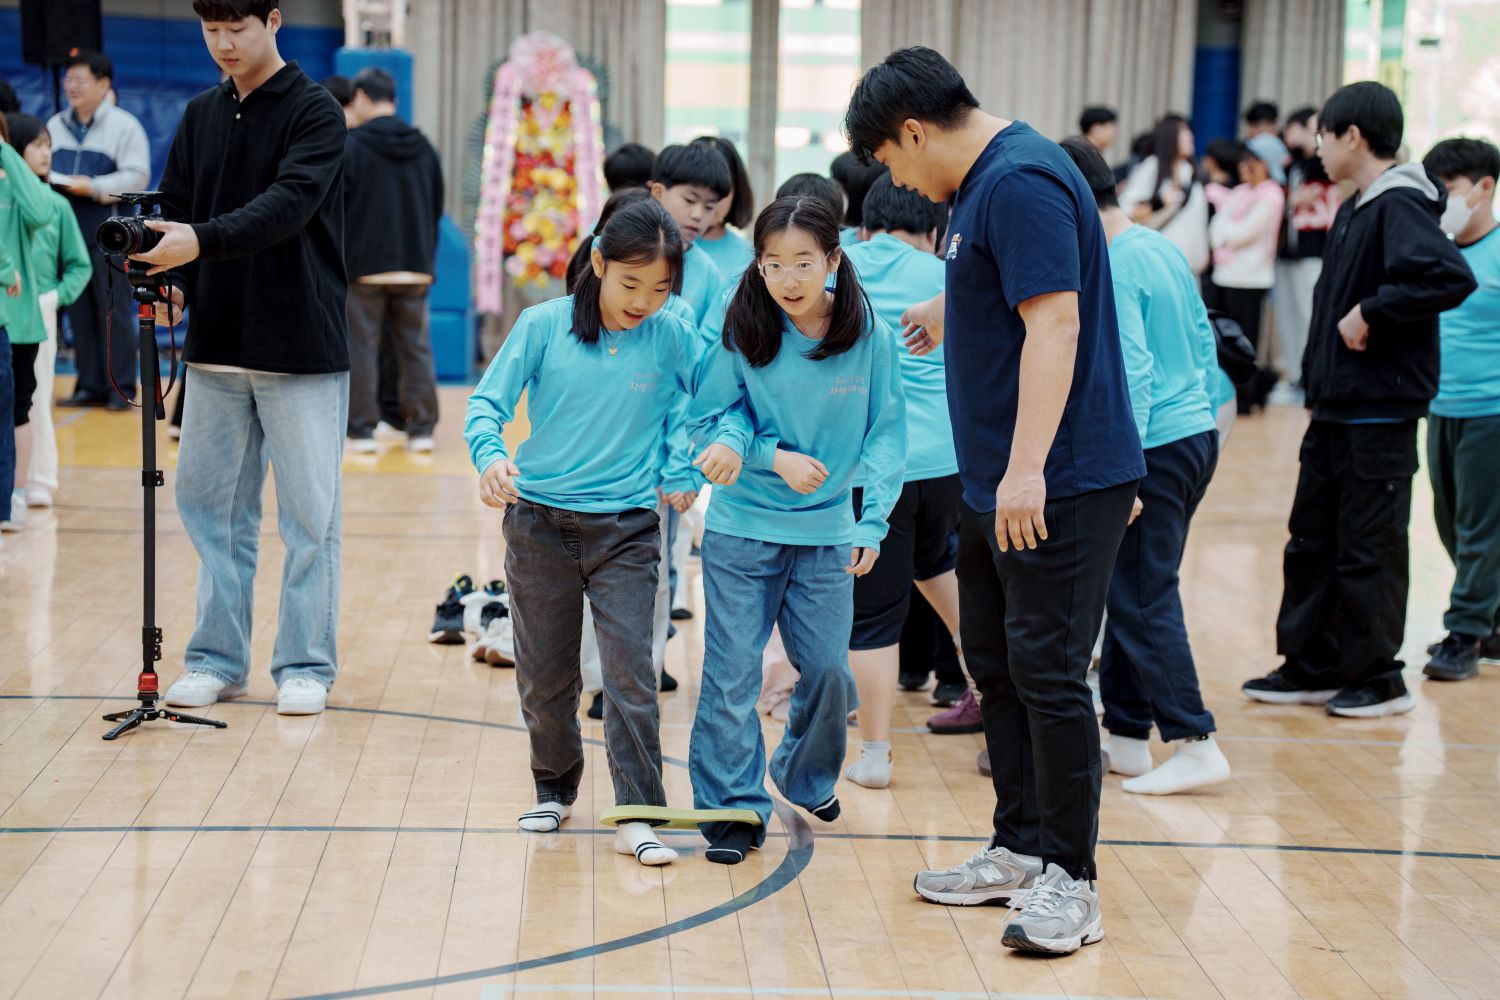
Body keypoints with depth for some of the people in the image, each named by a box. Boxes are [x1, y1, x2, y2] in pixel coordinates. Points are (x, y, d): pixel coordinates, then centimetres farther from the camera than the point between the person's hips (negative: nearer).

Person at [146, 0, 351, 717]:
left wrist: (201, 242, -33)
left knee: (310, 513, 0)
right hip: (217, 347, 5)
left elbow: (288, 203, -20)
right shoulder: (200, 116, 12)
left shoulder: (314, 111, -6)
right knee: (211, 503, 8)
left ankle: (305, 666, 9)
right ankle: (218, 660, 18)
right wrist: (169, 278, -9)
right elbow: (176, 208, 11)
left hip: (302, 351, -5)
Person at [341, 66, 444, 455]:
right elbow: (437, 208, 12)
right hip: (416, 267, 4)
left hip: (364, 267, -4)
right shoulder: (424, 148, 7)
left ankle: (361, 430, 4)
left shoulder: (350, 146, -8)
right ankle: (421, 428, 9)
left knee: (361, 348, 4)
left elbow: (333, 209, -8)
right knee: (416, 348, 9)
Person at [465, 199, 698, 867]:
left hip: (626, 530, -1)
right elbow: (488, 401, -5)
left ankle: (636, 816, -2)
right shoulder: (544, 325, -4)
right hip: (539, 524, 1)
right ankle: (555, 789, 33)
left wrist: (686, 473, 1)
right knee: (544, 677, 12)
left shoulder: (671, 338, -3)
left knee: (630, 674, -8)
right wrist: (490, 454, -23)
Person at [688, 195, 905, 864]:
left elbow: (885, 434, -2)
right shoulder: (742, 333, -9)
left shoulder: (871, 338, -7)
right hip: (742, 528, -1)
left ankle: (806, 777, 33)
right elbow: (711, 420, -2)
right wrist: (775, 457, -15)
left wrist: (873, 521, -8)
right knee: (732, 672, -1)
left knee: (828, 669, 5)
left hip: (826, 531, 1)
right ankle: (735, 807, 10)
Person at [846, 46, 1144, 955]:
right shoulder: (987, 181, 14)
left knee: (1048, 672, -6)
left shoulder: (1022, 182, -17)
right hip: (996, 482, 11)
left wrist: (1028, 467, -31)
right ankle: (1021, 849, 26)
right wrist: (952, 312, 49)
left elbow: (1054, 321, -26)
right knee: (994, 661, 15)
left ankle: (1071, 881, 2)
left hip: (1059, 485, -11)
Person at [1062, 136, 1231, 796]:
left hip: (1156, 447, -9)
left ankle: (1195, 746, -4)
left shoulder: (1112, 270, -16)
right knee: (1130, 592, 14)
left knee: (1144, 600, -4)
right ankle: (1126, 736, 20)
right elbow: (1203, 340, 17)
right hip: (1198, 435, 9)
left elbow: (1132, 373, -21)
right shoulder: (1164, 249, 11)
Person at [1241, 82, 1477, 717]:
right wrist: (1317, 378, 11)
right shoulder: (1355, 210, 13)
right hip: (1335, 408, 9)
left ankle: (1377, 680, 12)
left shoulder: (1401, 206, -16)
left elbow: (1452, 278, -31)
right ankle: (1310, 669, 23)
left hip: (1380, 413, -9)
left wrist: (1371, 313, -25)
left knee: (1368, 551, 0)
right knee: (1311, 541, 14)